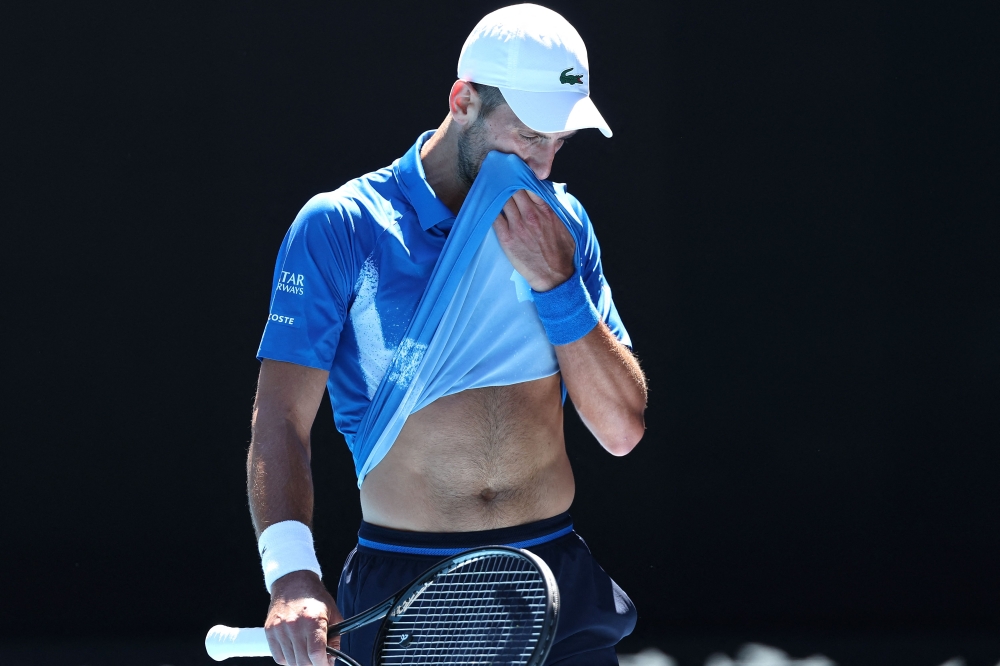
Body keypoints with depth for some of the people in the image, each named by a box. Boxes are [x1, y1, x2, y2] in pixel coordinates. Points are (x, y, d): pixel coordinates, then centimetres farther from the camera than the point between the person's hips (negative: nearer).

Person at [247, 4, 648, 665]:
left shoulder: (560, 224, 8)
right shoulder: (340, 227, -4)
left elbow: (622, 430, 4)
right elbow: (283, 419, -10)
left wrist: (556, 282, -9)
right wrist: (291, 572, -26)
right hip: (402, 581, -3)